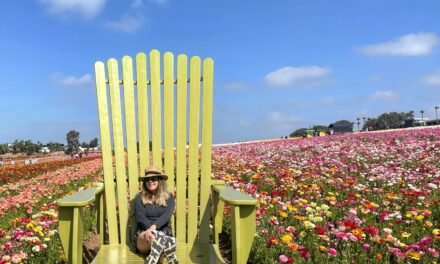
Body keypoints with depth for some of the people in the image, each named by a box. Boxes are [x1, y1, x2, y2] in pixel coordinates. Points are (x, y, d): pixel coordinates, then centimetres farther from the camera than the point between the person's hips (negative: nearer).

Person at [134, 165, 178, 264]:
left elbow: (166, 215, -10)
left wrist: (153, 227, -30)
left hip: (164, 232, 0)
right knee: (157, 236, -39)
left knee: (157, 237, -41)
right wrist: (150, 229, -27)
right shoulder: (139, 198, 9)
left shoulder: (169, 197, 9)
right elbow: (140, 218, -6)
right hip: (144, 233, 0)